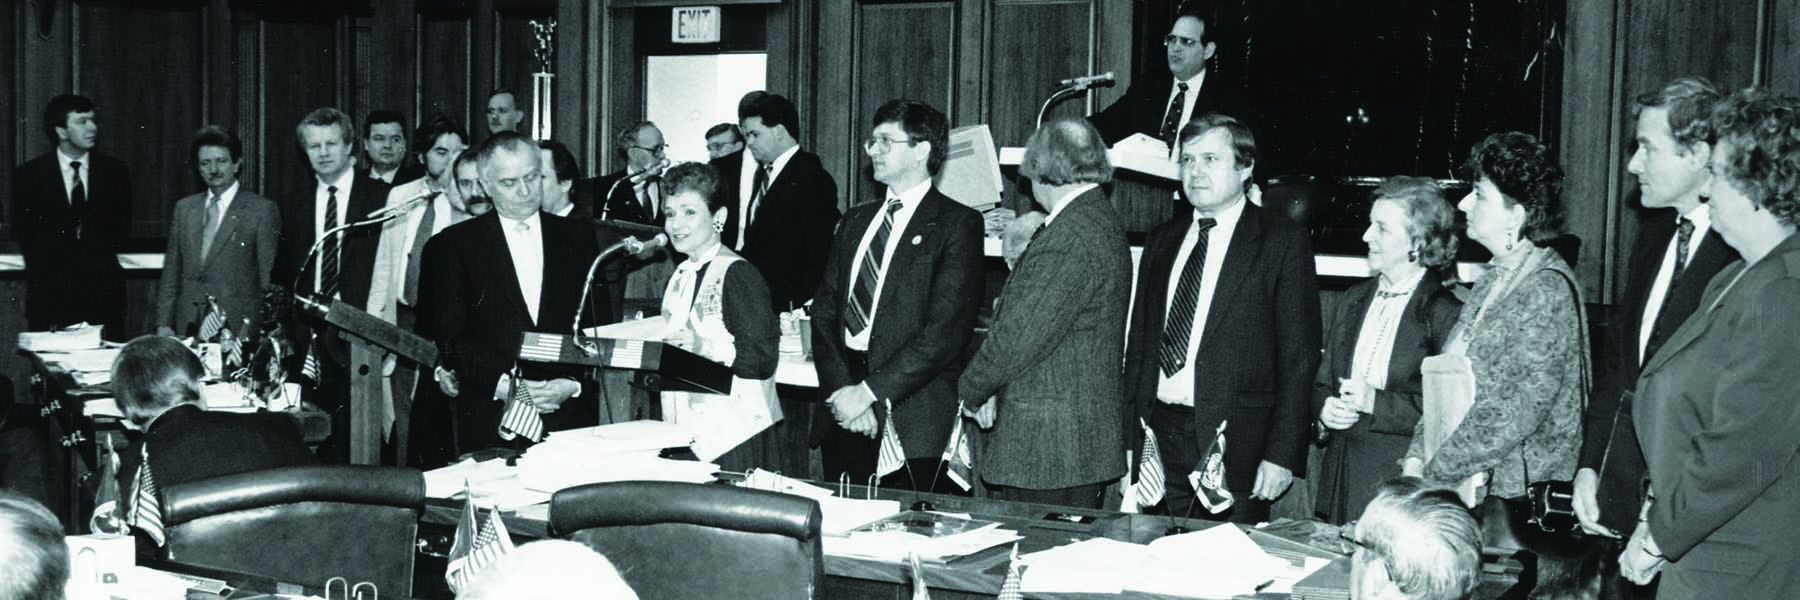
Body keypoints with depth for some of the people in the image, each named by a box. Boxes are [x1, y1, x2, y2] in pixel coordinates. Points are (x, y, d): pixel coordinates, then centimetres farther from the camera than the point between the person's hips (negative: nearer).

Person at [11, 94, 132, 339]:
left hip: (103, 290, 1)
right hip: (50, 293, -1)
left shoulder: (114, 171, 9)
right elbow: (25, 233, 3)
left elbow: (122, 227, 9)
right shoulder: (29, 174, 5)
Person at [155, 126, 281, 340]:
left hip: (237, 330, -4)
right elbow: (171, 273, 15)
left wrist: (250, 326, -12)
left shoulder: (263, 209, -1)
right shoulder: (184, 208, 15)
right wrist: (164, 324, 7)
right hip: (188, 329, 4)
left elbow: (268, 280, -4)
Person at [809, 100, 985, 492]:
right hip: (842, 414, 6)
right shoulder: (855, 222, 18)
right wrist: (842, 390, -5)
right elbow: (824, 312, 11)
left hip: (913, 422, -5)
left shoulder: (957, 224, -3)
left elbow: (947, 330, -12)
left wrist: (870, 391, -15)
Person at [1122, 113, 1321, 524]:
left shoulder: (1282, 241, -2)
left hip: (1236, 443, -4)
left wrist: (1283, 453, -12)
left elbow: (1299, 355, -5)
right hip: (1160, 435, 4)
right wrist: (1130, 439, 8)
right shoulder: (1164, 239, 14)